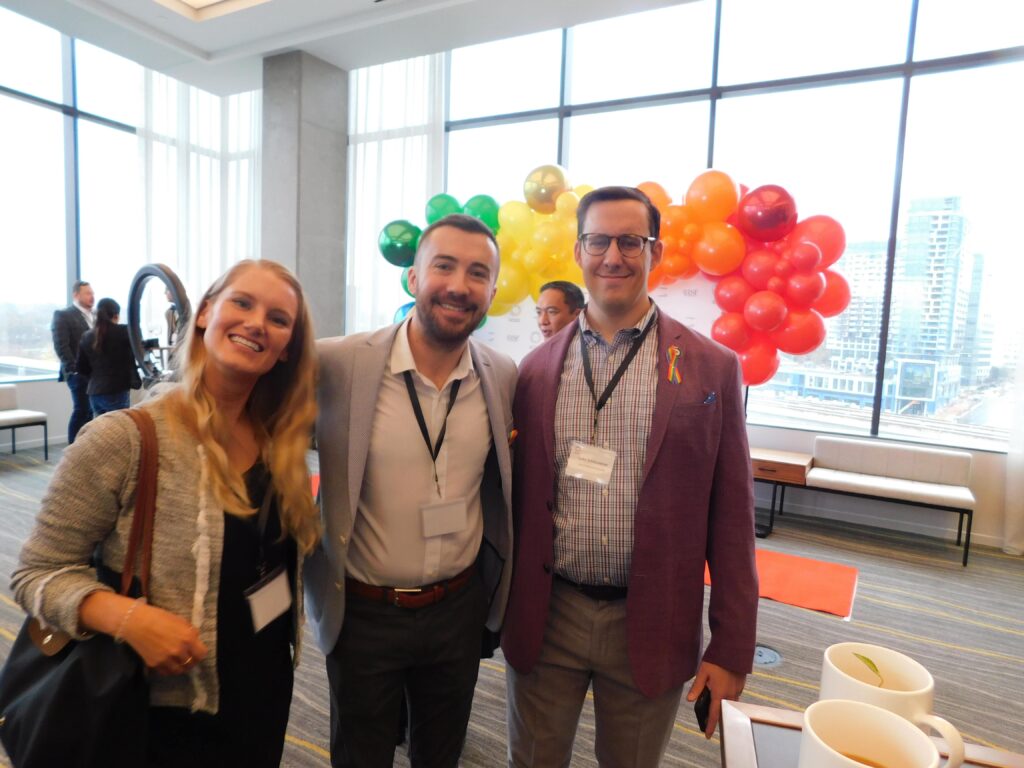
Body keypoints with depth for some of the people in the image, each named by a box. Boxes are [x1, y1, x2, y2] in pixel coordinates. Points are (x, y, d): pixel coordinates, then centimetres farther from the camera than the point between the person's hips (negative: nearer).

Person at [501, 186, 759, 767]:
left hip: (651, 626, -1)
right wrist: (500, 606, 9)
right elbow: (518, 497, 5)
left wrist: (732, 648, -3)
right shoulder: (537, 369, 0)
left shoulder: (712, 368, -6)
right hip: (544, 618, 2)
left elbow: (731, 518, -4)